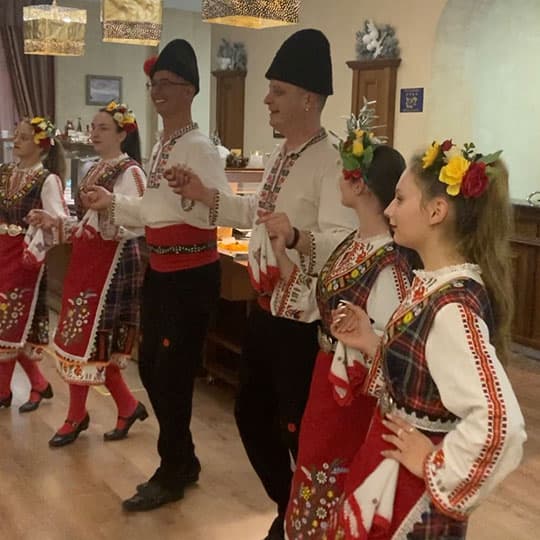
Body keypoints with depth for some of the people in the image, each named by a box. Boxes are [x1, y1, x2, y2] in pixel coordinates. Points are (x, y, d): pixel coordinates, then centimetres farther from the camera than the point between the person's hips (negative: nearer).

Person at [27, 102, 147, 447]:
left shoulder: (130, 172, -12)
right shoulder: (95, 171, 15)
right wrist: (55, 222, 6)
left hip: (110, 263, -9)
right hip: (85, 260, 9)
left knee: (86, 338, -2)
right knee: (95, 340, 11)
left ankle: (77, 416, 14)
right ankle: (129, 406, 24)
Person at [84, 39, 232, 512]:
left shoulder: (199, 147, -17)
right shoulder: (160, 146, 12)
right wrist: (114, 203, 20)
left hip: (192, 274, -10)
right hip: (160, 269, 10)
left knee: (173, 373, 1)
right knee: (151, 366, 17)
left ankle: (172, 474, 21)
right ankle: (184, 461, 33)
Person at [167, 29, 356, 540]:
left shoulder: (332, 163, -20)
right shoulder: (279, 156, 10)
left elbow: (343, 246, -30)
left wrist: (297, 236, -48)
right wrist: (205, 195, 15)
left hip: (304, 320, -9)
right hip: (264, 310, 10)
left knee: (298, 429, 4)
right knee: (251, 413, 20)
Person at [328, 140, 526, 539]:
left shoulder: (453, 307, -27)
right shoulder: (432, 285, 0)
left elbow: (499, 424, -35)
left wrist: (435, 465, -22)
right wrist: (372, 346, -2)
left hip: (409, 493, -8)